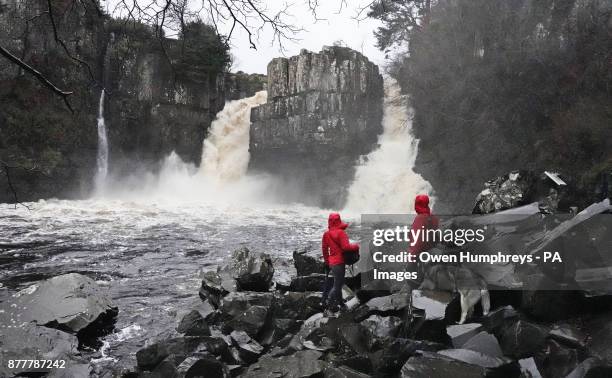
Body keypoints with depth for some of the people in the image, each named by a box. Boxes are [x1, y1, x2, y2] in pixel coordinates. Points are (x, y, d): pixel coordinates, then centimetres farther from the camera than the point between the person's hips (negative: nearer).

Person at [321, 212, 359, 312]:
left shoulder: (326, 234, 8)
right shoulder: (340, 232, -15)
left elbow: (324, 248, 13)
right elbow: (345, 247, -23)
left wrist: (327, 261, 21)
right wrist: (356, 246, -7)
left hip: (331, 262, 8)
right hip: (339, 262, -8)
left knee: (337, 282, 20)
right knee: (338, 284, -1)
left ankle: (339, 301, 28)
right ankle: (331, 304, -1)